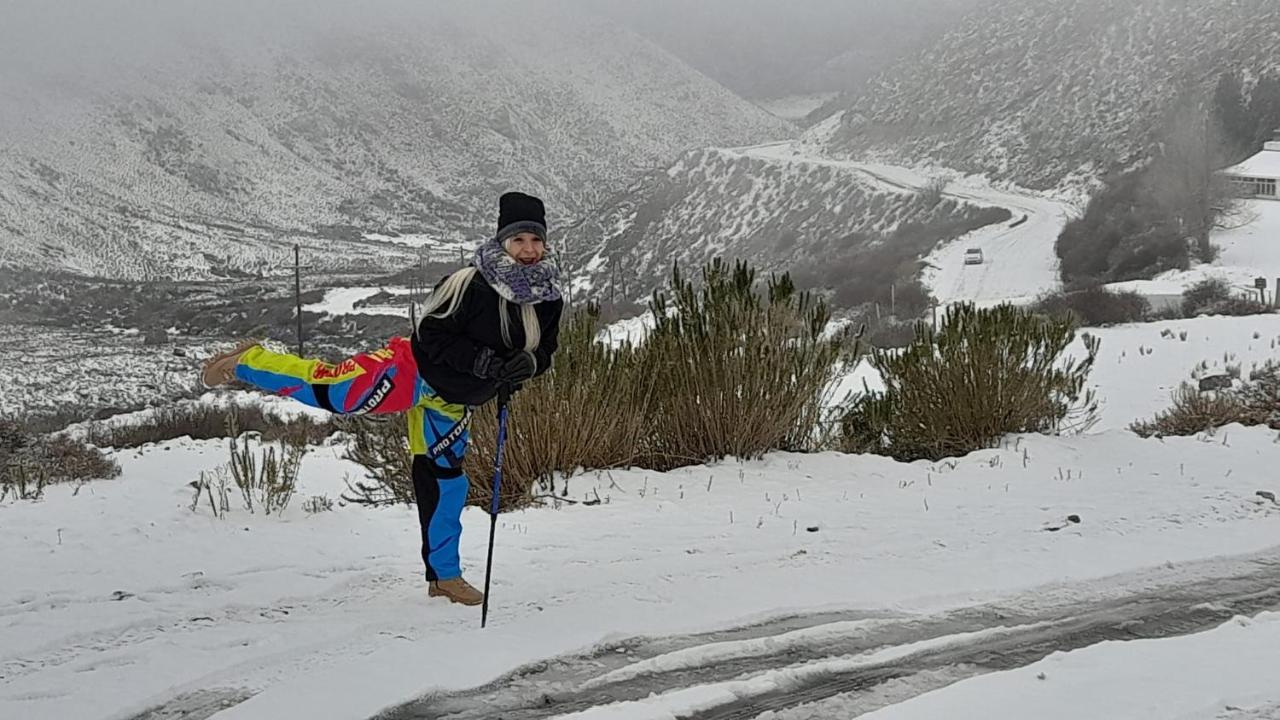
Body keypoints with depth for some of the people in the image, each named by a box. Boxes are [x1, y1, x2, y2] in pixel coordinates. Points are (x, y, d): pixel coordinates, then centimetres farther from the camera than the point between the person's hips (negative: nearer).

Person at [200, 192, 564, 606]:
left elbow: (545, 350, 10)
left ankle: (444, 575, 25)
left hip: (452, 401, 6)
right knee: (334, 392, -19)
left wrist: (529, 363, -14)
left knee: (445, 484, 13)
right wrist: (480, 361, -30)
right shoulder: (472, 284, -22)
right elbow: (432, 333, -20)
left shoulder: (548, 299, -3)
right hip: (414, 371, -6)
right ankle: (246, 363, 4)